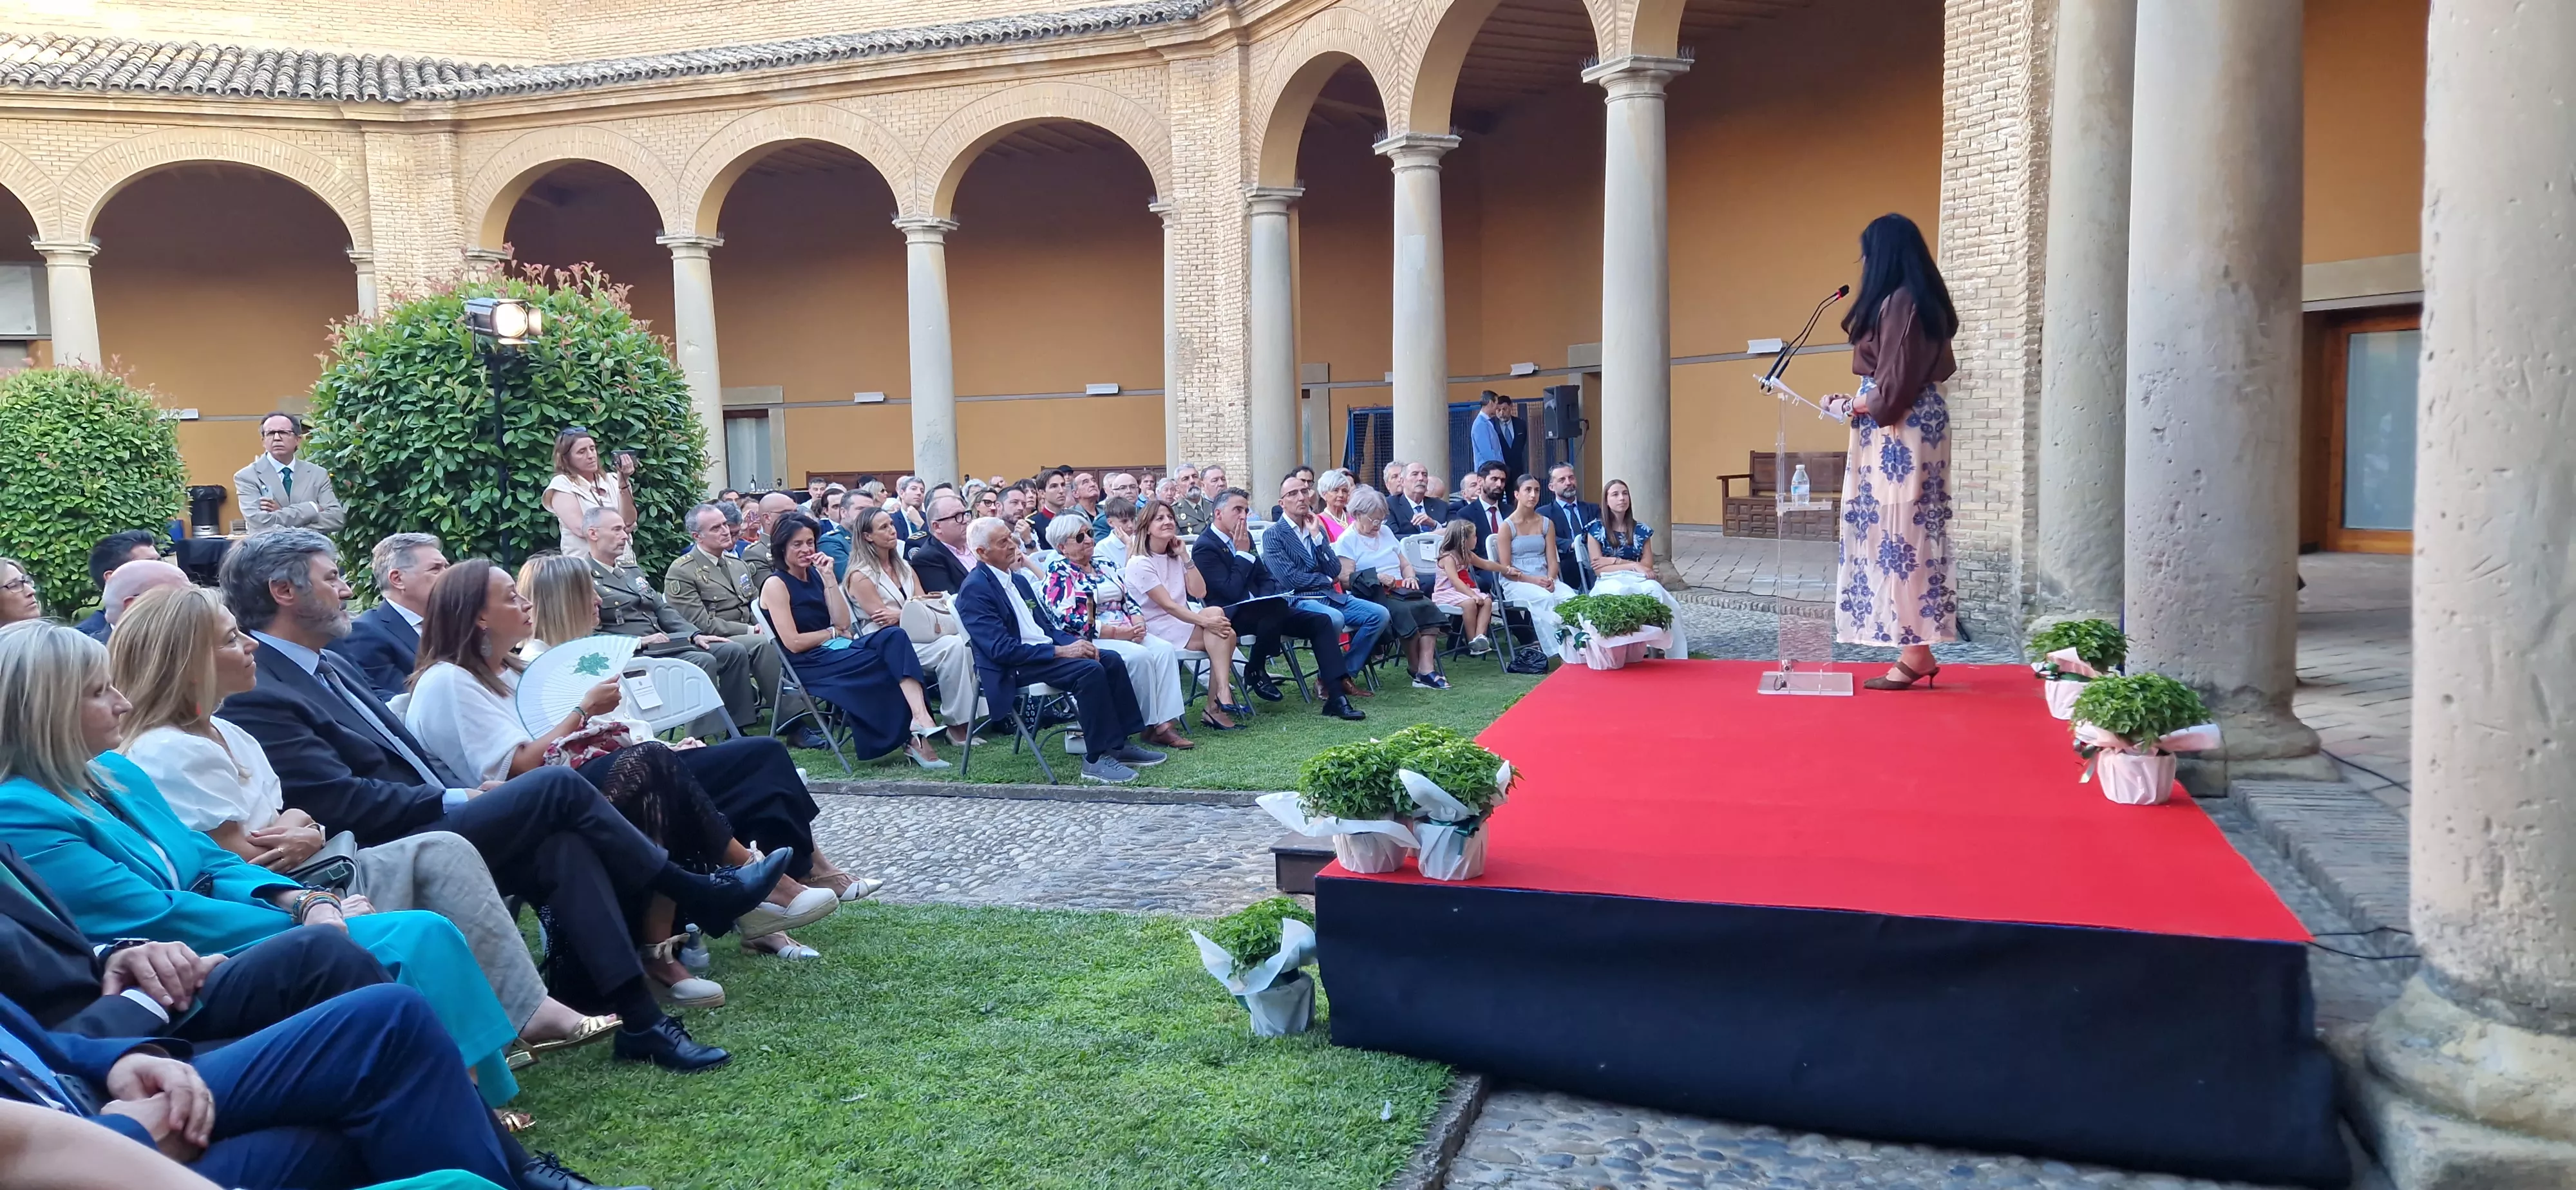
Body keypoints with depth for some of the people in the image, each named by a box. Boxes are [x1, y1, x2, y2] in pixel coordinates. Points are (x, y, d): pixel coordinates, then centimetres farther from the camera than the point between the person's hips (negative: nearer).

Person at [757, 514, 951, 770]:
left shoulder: (815, 575, 16)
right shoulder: (776, 585, -3)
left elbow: (843, 622, 5)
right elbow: (793, 643, -11)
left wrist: (829, 578, -1)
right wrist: (834, 632, -1)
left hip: (837, 649, 6)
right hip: (809, 666, -6)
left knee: (894, 638, -24)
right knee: (888, 663, -27)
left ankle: (921, 719, -43)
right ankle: (915, 737, -24)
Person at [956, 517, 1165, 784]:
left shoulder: (1018, 579, 17)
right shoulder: (975, 589, -12)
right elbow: (1001, 649, -21)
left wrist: (1075, 643, -1)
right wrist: (1060, 651, -22)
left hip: (1042, 649, 9)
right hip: (1012, 669, -9)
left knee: (1111, 660, -7)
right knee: (1089, 669, -27)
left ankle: (1118, 745, -1)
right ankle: (1096, 760, -21)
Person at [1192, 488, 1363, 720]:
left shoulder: (1243, 537, 13)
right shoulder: (1204, 547, -12)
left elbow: (1264, 577, 20)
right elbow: (1232, 591, -20)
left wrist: (1268, 599, -2)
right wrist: (1243, 553, -12)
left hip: (1261, 611, 8)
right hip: (1230, 616, -8)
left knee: (1321, 622, -9)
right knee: (1277, 607, -37)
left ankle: (1336, 696, -15)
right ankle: (1254, 671, -13)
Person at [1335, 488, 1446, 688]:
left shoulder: (1386, 532, 24)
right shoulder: (1347, 540, 3)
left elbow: (1406, 565, 26)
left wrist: (1410, 577, 2)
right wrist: (1377, 578, -19)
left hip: (1402, 591, 6)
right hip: (1373, 596, -6)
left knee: (1429, 608, -25)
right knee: (1404, 611, -35)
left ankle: (1426, 669, -36)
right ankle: (1415, 669, -20)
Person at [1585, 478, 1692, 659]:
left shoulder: (1641, 531, 15)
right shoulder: (1596, 529, 5)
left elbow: (1648, 566, 7)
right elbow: (1598, 569, -3)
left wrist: (1615, 561, -5)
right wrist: (1633, 566, -12)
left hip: (1637, 581, 3)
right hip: (1609, 582, -3)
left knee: (1656, 590, -36)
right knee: (1619, 592, -43)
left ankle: (1675, 656, -35)